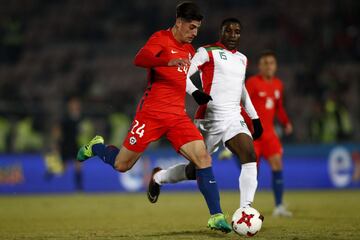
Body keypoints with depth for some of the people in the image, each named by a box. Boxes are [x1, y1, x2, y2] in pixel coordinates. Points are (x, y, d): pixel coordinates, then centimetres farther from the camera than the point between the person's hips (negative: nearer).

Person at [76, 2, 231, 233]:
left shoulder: (189, 49, 17)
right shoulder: (161, 38, -7)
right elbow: (140, 59, -28)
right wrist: (170, 62, -42)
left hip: (178, 116, 6)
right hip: (151, 113, -6)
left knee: (204, 158, -14)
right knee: (122, 165, 3)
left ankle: (216, 216, -11)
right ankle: (96, 147, 36)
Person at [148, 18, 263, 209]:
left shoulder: (242, 59, 19)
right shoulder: (207, 52, -2)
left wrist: (255, 118, 27)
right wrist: (195, 93, -28)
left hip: (234, 119, 5)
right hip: (210, 119, -5)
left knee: (250, 158, -20)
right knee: (196, 169, 4)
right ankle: (158, 177, 34)